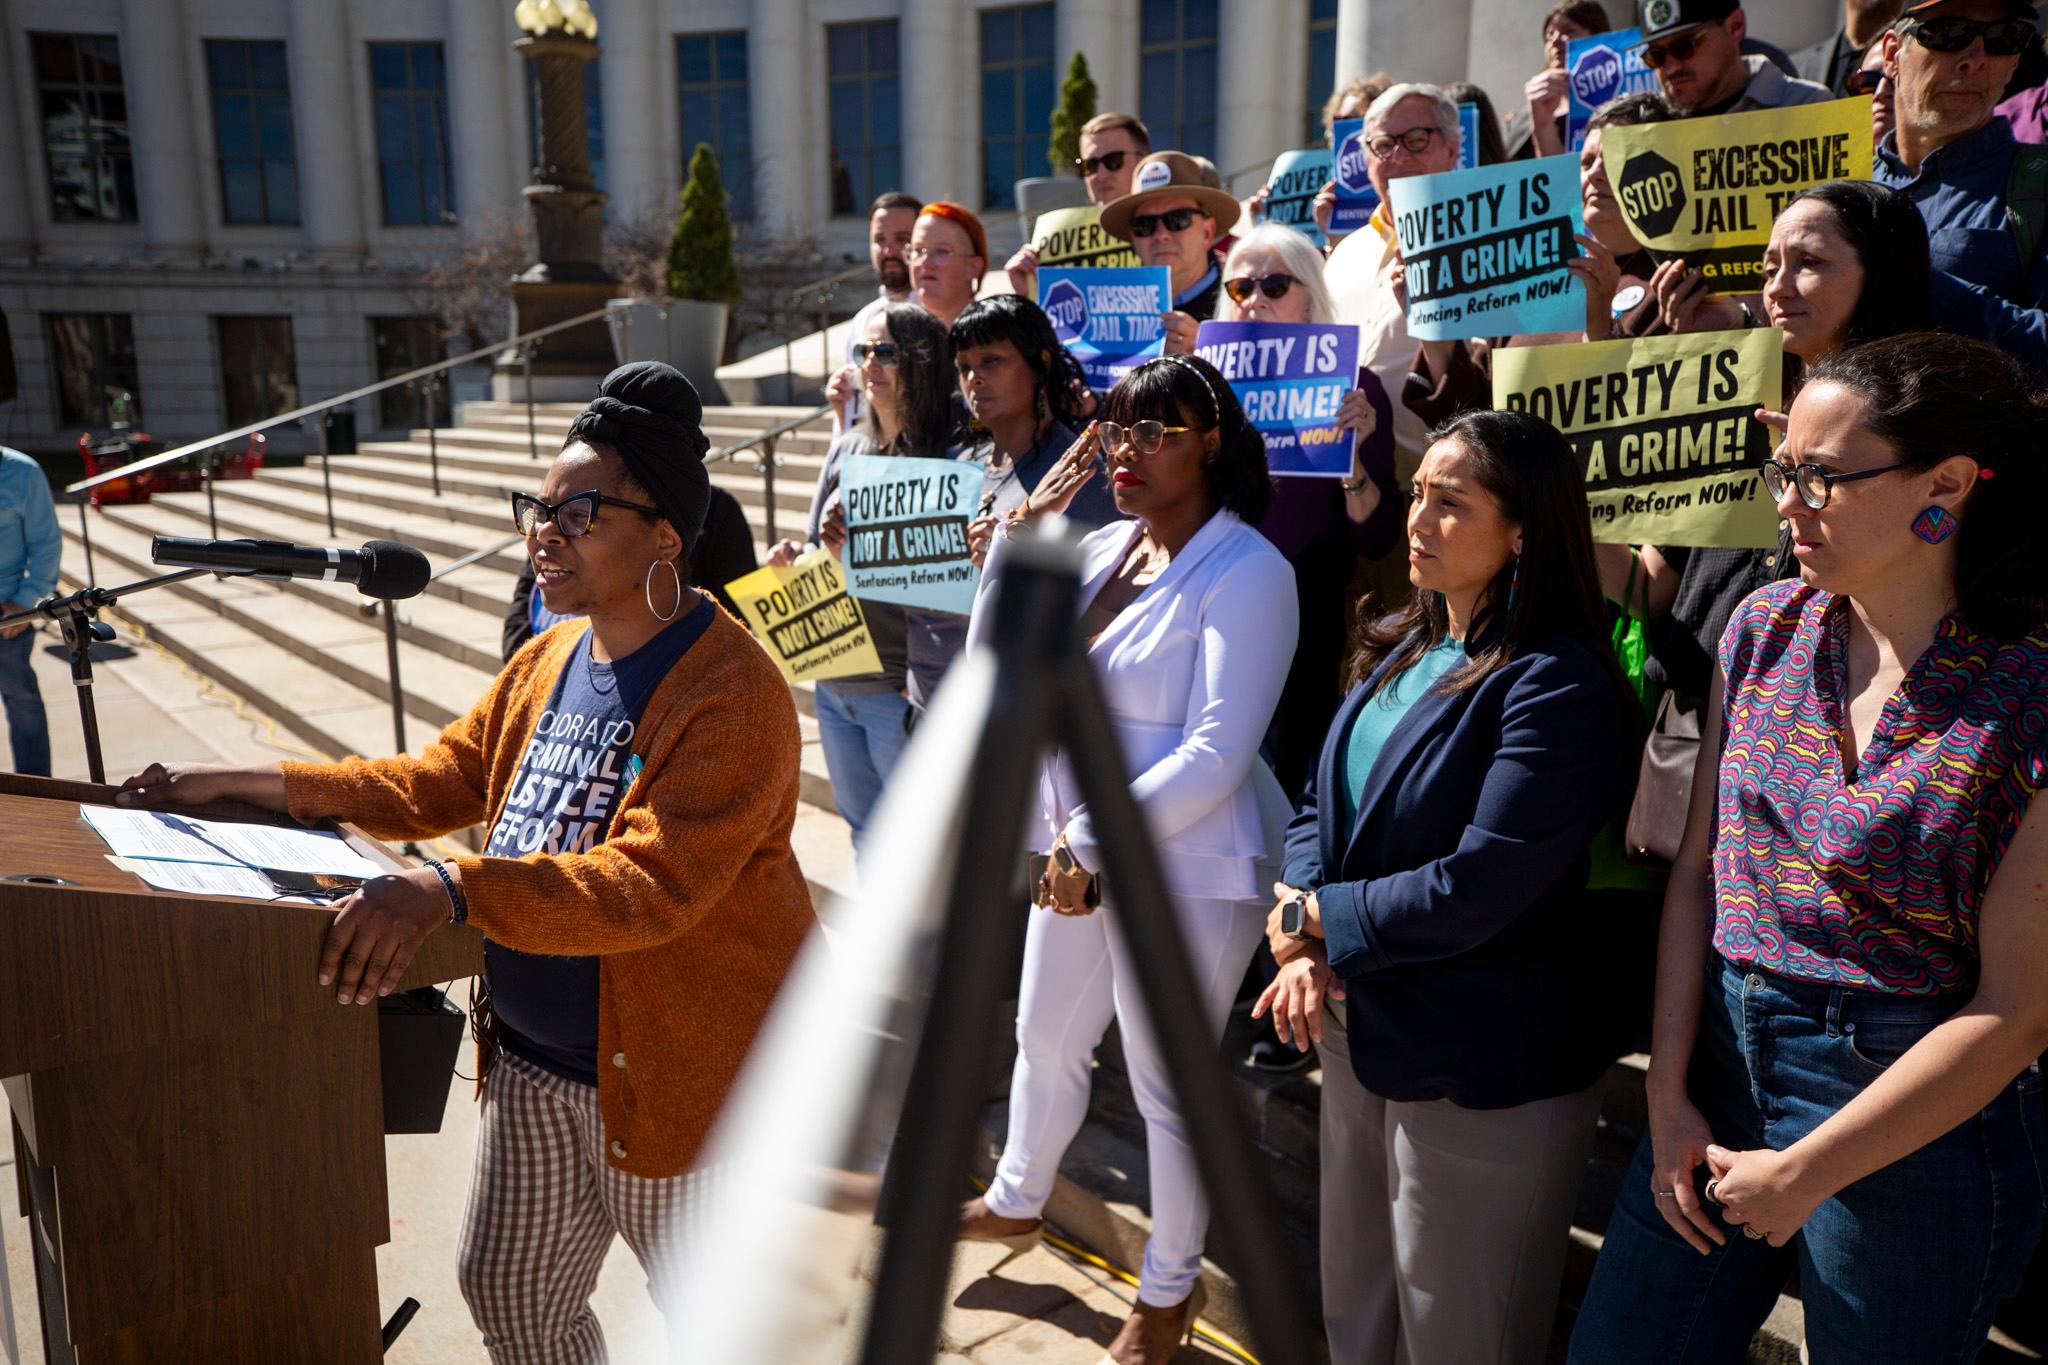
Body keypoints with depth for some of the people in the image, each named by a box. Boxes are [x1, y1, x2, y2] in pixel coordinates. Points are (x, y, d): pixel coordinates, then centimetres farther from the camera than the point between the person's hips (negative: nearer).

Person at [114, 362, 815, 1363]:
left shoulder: (732, 692, -24)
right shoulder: (547, 660, 4)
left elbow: (649, 884, -33)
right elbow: (442, 780, 13)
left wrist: (452, 889, -42)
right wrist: (265, 785, 7)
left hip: (679, 1079, -8)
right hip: (535, 1057, 8)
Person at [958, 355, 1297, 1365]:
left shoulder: (1245, 572, -18)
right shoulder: (1103, 548, 4)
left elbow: (1216, 754, -24)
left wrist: (1097, 846, -22)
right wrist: (1021, 533, -6)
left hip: (1186, 869, -7)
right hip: (1075, 850, 7)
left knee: (1168, 1086, 9)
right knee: (1045, 1039, 25)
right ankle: (1016, 1201, 52)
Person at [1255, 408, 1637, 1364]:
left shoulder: (1556, 685, -21)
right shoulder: (1400, 649, 6)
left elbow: (1478, 888, -27)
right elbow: (1322, 804, 5)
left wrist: (1317, 919, -14)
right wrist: (1308, 951, -12)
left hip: (1484, 1069, -8)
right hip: (1363, 1032, 8)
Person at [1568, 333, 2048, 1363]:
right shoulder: (1765, 628, 0)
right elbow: (1697, 870, 1)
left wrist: (1802, 1174, -12)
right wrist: (1667, 1096, -3)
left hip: (1917, 1115, -4)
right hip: (1722, 1061, 5)